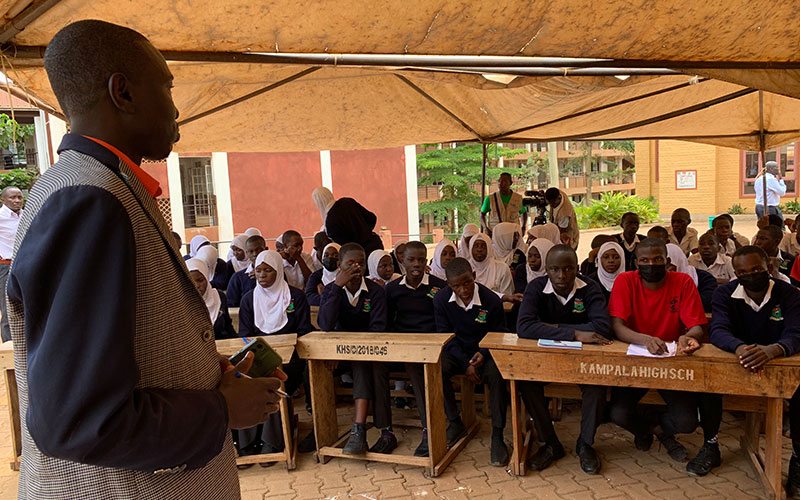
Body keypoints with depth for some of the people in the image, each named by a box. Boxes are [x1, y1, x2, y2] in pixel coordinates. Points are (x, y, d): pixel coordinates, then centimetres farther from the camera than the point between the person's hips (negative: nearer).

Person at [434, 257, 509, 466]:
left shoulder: (491, 300, -13)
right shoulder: (441, 300, -9)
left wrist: (483, 354, -22)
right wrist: (465, 364, -17)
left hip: (484, 352, -1)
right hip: (456, 353, 2)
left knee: (497, 374, -34)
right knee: (437, 369, -31)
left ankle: (497, 436, -22)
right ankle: (455, 423, -10)